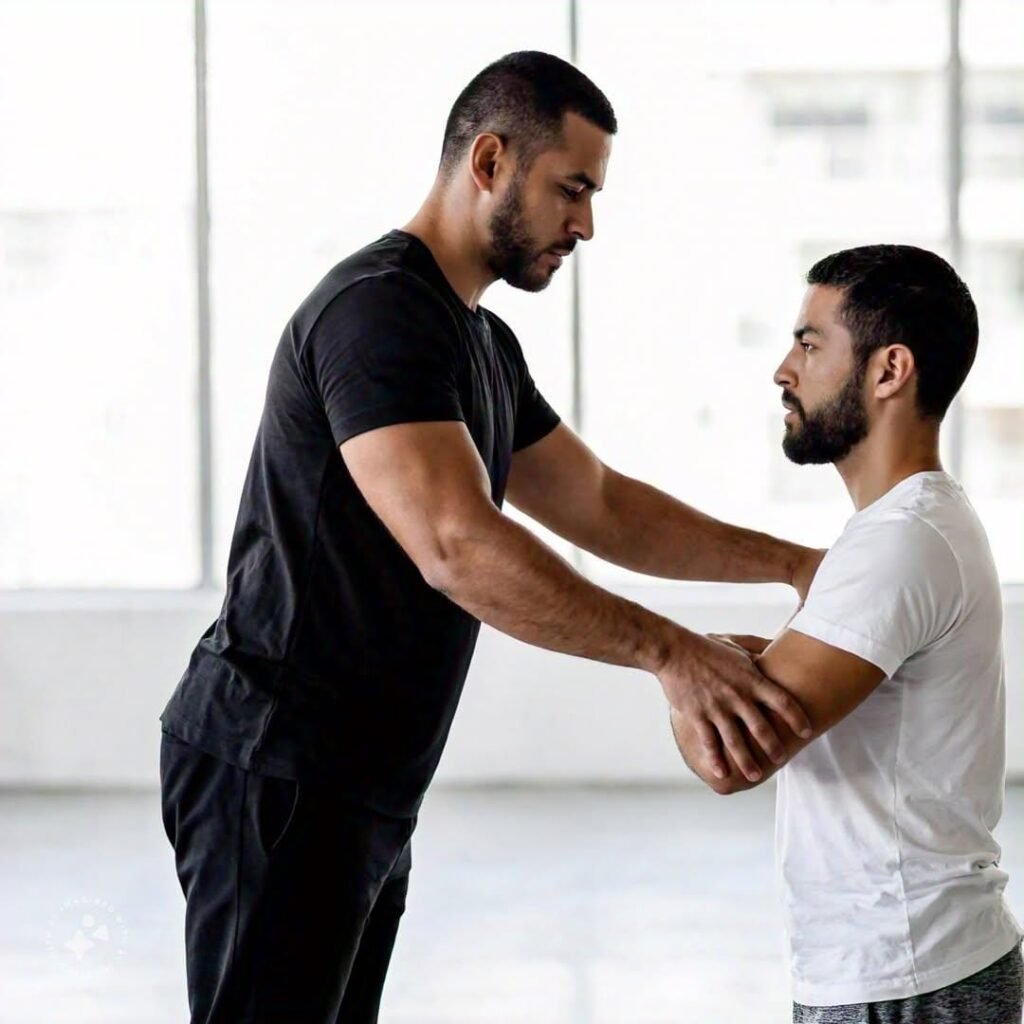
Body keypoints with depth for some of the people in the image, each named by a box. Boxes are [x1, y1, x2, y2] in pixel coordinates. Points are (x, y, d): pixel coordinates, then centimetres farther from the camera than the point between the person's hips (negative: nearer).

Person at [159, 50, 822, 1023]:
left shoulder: (483, 344, 17)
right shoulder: (379, 310, -17)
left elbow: (601, 508, 23)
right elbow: (457, 547, -29)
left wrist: (794, 563, 13)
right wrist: (669, 650, -32)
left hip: (363, 787, 10)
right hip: (280, 770, -10)